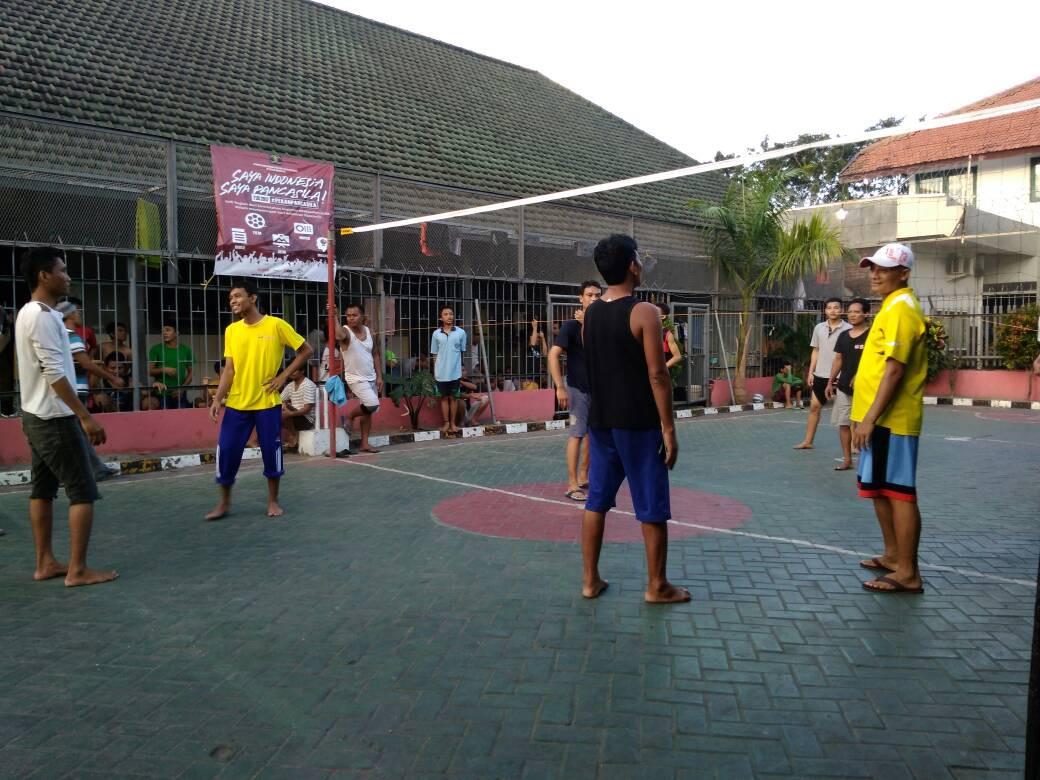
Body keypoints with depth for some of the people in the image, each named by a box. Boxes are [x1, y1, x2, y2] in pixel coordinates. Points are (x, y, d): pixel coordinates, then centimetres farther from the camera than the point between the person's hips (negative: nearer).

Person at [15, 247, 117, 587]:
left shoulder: (29, 313, 14)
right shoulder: (42, 316, -18)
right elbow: (55, 373, -24)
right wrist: (86, 416, -23)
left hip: (36, 416, 10)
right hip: (55, 418, -10)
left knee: (43, 489, 13)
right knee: (82, 491, -6)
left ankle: (45, 563, 20)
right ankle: (78, 570, -2)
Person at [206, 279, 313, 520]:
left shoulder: (276, 325, -7)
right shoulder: (231, 330, 5)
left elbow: (306, 350, 0)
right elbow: (229, 369, 5)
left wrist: (283, 376, -5)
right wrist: (218, 398, -5)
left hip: (267, 403, -3)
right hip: (236, 404, 3)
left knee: (272, 451, 4)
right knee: (227, 451, 2)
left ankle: (273, 502, 20)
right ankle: (224, 503, 19)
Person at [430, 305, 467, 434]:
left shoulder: (461, 332, -1)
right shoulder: (436, 334, 1)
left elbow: (462, 352, 6)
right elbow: (434, 354, 6)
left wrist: (462, 368, 6)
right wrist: (435, 371, 5)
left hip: (455, 372, 0)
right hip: (441, 372, 1)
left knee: (453, 397, 7)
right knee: (444, 397, 8)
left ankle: (453, 423, 16)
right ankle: (446, 423, 16)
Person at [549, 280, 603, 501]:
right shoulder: (571, 325, -10)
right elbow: (553, 354, -15)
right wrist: (560, 387, -22)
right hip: (578, 388, -6)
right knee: (577, 434, -6)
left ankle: (583, 478, 25)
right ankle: (572, 485, -2)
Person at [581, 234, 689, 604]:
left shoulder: (589, 314, 7)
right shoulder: (644, 312, -14)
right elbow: (657, 374, -17)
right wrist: (668, 428, -12)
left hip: (600, 421, 6)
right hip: (638, 423, -6)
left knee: (596, 500, 12)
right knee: (652, 507, 6)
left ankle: (590, 580, 19)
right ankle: (657, 586, 16)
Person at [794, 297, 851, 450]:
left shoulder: (848, 329, -7)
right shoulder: (819, 328, 7)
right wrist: (810, 372, 8)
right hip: (821, 375, 4)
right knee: (814, 406, 7)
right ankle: (808, 441, 16)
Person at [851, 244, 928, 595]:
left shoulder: (901, 308, -15)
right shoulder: (892, 306, 18)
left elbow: (895, 369, -22)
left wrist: (870, 417, -23)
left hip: (891, 418, -10)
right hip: (884, 417, 10)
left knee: (899, 492, -5)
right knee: (880, 489, 17)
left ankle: (908, 574, 2)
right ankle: (893, 555, 30)